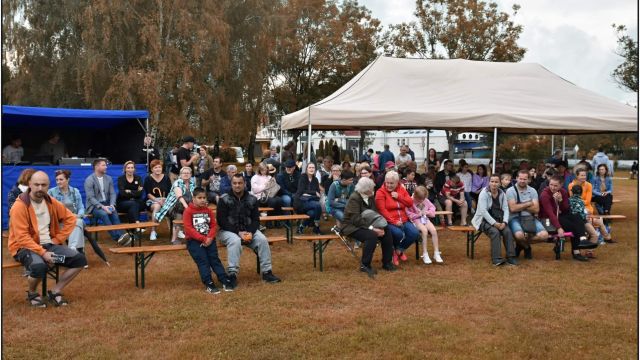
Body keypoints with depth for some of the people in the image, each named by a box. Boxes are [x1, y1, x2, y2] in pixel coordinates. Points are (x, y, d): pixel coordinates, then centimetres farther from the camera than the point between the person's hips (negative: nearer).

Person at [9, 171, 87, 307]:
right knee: (39, 266, -38)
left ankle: (55, 291, 2)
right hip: (25, 247, -6)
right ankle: (32, 293, -4)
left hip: (49, 244, 6)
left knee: (80, 259, -9)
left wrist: (58, 239, 3)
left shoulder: (51, 202, 3)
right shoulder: (20, 206, -15)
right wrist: (42, 253, -27)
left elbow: (70, 218, 14)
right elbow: (22, 237, -20)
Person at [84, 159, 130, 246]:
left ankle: (121, 235, -42)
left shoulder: (108, 178, 8)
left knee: (114, 213, -29)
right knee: (104, 214, -34)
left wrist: (112, 204, -14)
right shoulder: (89, 180, -8)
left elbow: (112, 193, 6)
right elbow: (91, 198, -14)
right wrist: (102, 206, -26)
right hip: (94, 206, -4)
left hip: (106, 204, 4)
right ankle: (117, 237, -39)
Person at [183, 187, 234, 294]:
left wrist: (209, 238, -12)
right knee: (202, 260, -15)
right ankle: (208, 283, -17)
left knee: (214, 258, -6)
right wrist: (203, 239, -17)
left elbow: (214, 225, 7)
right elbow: (189, 229, -11)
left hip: (208, 239, 4)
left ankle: (225, 280, -8)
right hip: (194, 240, -3)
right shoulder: (188, 211, -3)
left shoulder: (208, 211, 12)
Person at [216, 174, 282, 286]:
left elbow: (256, 219, 3)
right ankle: (232, 274, -32)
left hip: (247, 230, 3)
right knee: (235, 241, -36)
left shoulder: (252, 199, 4)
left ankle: (266, 272, -12)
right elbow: (221, 221, -11)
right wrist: (238, 232, -20)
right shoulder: (224, 199, -7)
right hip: (228, 231, -3)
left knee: (262, 240, -22)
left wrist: (250, 232, -17)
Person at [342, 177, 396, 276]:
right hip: (352, 226, -8)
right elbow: (356, 219, -26)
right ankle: (365, 265, -18)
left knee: (387, 232, -10)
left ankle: (386, 262, 1)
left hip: (367, 225, 8)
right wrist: (371, 228, -31)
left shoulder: (370, 197, 6)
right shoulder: (354, 198, -18)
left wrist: (379, 227, -14)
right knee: (372, 235, -33)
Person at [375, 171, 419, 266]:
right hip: (389, 221, -5)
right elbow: (382, 210, -13)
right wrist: (394, 221, -21)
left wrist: (398, 196, -10)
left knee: (415, 233, -18)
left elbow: (410, 203, 4)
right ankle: (393, 251, 2)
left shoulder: (401, 190, 12)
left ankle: (399, 249, 9)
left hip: (403, 220, 5)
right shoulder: (380, 192, -4)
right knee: (398, 233, -34)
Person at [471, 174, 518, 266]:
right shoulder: (484, 193, -7)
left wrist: (504, 222, -14)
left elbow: (506, 209, 3)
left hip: (498, 220, 4)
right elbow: (483, 211, -16)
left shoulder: (502, 194, 8)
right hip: (485, 220, -4)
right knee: (495, 232, -31)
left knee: (508, 231, -23)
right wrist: (494, 223, -22)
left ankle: (511, 257, -17)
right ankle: (497, 259, -30)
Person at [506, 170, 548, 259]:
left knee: (544, 235, -19)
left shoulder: (533, 191, 8)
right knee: (519, 235, -35)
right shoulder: (511, 191, -4)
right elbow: (513, 208, -16)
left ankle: (522, 244, 10)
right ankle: (526, 246, 6)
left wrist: (520, 206, -9)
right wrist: (528, 204, -7)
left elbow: (536, 209, -1)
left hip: (530, 218, 4)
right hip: (515, 218, -4)